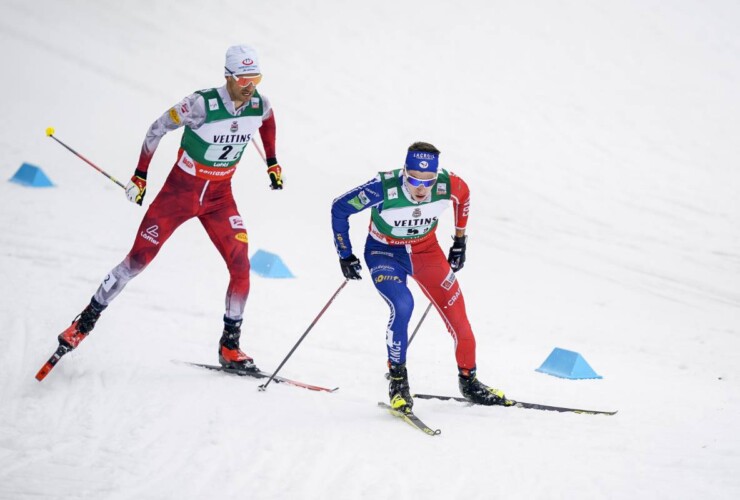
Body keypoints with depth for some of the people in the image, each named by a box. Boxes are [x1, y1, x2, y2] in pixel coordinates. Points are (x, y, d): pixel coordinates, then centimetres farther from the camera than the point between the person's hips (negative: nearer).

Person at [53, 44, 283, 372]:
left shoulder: (259, 105, -11)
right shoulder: (203, 104, -25)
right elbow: (158, 128, -11)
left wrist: (272, 163, 16)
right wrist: (140, 176, -5)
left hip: (219, 196, 4)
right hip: (181, 188, -4)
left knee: (240, 266, -8)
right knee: (139, 259, -3)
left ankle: (230, 347, 6)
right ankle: (86, 320, 14)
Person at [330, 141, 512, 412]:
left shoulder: (447, 185, -24)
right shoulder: (384, 188, -33)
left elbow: (464, 195, 3)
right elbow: (340, 208, -18)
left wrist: (460, 239, 9)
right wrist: (345, 255, -11)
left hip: (426, 250, 3)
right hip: (385, 253, -3)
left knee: (457, 312, -1)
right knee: (402, 305, -29)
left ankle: (468, 380, 21)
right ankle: (398, 379, -10)